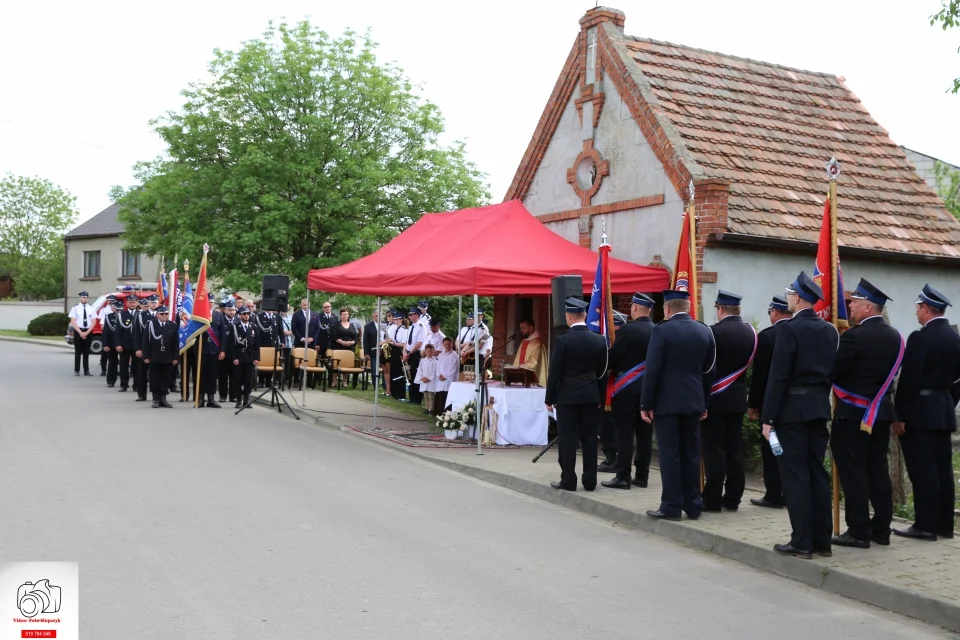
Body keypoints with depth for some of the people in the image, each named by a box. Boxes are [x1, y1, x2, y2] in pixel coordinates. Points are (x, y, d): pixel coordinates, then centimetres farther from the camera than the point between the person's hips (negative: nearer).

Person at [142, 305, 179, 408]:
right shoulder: (150, 324, 0)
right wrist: (146, 356, -6)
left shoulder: (173, 325, 4)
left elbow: (176, 342, 4)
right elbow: (146, 341, -1)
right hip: (154, 357, -1)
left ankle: (163, 399, 10)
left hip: (168, 357, 1)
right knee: (155, 379, 3)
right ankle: (156, 399, 10)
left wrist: (175, 357, -1)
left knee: (166, 379, 3)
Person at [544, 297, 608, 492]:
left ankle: (568, 480, 4)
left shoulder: (563, 340, -12)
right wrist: (595, 391, 13)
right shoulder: (599, 340, 1)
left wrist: (550, 398, -1)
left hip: (567, 395, -4)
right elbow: (601, 370, 6)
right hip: (591, 395, 4)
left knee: (567, 439, 2)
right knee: (589, 438, 8)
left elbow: (555, 372, -10)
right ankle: (590, 480, 12)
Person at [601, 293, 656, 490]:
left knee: (624, 433, -2)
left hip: (627, 388, -6)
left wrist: (609, 369, 6)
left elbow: (613, 356, -13)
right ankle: (642, 476, 14)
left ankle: (623, 476, -1)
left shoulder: (628, 329, -14)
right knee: (644, 433, 9)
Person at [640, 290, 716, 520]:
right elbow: (708, 371, 10)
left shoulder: (661, 331, -10)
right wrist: (704, 404, 16)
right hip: (693, 402, 5)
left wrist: (645, 404, -6)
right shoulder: (705, 331, 6)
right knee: (691, 453, 10)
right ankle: (693, 505, 15)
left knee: (669, 454, -1)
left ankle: (671, 506, 1)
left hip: (666, 402, -5)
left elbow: (652, 370, -12)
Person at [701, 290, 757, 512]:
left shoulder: (714, 332, -15)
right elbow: (750, 364, 13)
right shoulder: (750, 333, 6)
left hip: (715, 399, -6)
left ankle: (713, 499, 1)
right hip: (738, 399, 6)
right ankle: (732, 498, 14)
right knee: (734, 450, 9)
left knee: (714, 450, -2)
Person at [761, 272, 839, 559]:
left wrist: (767, 417, -12)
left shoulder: (790, 329, -13)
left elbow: (778, 376, -15)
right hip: (819, 408, 7)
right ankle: (822, 540, 15)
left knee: (795, 476, -3)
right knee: (817, 473, 11)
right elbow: (832, 371, 12)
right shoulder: (829, 330, 10)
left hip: (792, 409, -7)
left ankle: (802, 542, 0)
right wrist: (821, 399, 19)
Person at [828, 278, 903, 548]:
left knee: (853, 473, -2)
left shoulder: (855, 336, -17)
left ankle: (858, 531, 0)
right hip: (881, 413, 7)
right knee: (878, 470, 12)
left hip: (853, 414, -7)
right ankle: (881, 529, 17)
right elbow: (890, 373, 14)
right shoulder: (894, 336, 7)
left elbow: (832, 372, -15)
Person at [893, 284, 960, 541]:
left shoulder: (920, 337, -15)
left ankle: (925, 525, -2)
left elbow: (909, 380, -17)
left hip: (920, 412, -8)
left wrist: (899, 416, -13)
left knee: (923, 471, -4)